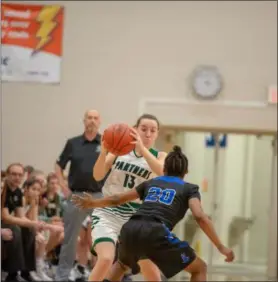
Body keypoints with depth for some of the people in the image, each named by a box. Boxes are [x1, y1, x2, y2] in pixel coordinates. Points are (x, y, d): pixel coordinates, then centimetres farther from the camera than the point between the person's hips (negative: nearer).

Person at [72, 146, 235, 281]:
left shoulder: (151, 183, 29)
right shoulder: (189, 189, 17)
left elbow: (118, 199, 35)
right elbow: (200, 217, -1)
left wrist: (93, 203, 52)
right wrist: (220, 247, -1)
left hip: (130, 230, 5)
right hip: (156, 233, -5)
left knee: (122, 265, 38)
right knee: (199, 268, 11)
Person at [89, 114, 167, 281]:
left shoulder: (159, 156, 1)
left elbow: (164, 173, -22)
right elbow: (98, 176, -7)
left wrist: (142, 148, -34)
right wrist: (104, 152, -25)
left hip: (135, 217, 2)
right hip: (108, 214, -2)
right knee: (106, 259, -24)